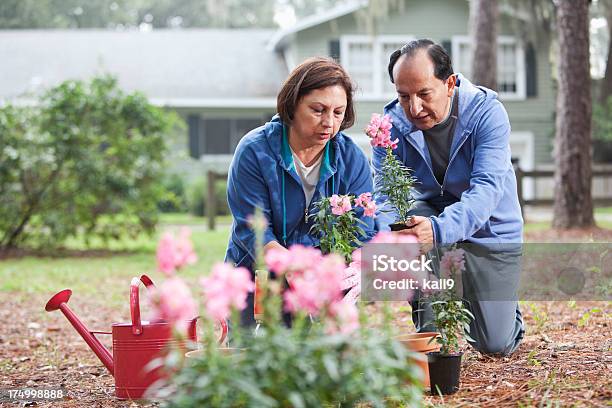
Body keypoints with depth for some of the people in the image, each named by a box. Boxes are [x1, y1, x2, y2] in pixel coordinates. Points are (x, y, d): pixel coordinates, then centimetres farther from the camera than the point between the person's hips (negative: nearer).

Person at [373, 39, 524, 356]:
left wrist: (439, 229, -57)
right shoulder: (392, 122, -17)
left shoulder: (486, 112, -26)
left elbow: (487, 188, -38)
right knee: (402, 220, -35)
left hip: (490, 231, -2)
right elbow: (384, 192, -24)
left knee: (496, 346, -6)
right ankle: (428, 330, -13)